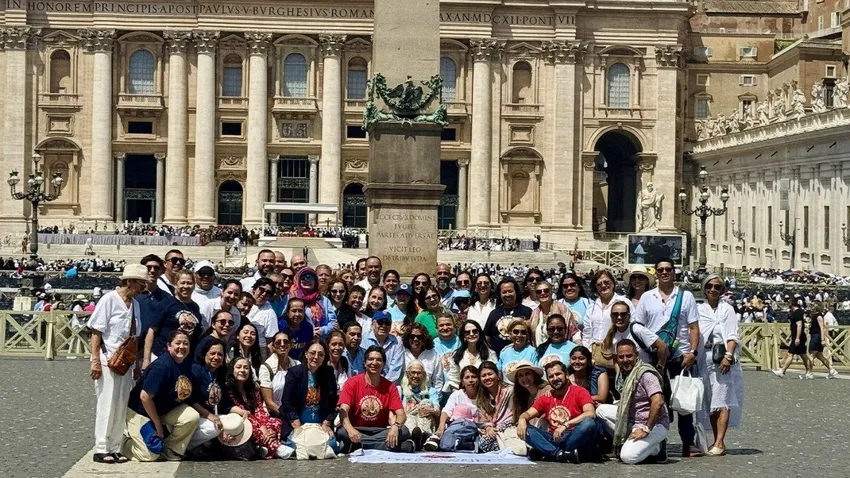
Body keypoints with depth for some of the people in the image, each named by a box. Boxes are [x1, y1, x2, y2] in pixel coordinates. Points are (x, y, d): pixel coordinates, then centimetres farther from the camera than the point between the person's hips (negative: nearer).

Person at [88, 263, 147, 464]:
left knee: (122, 406, 8)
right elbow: (96, 331, -11)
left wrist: (137, 364, 15)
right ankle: (101, 449, 4)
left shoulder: (135, 304, 9)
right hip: (108, 360, -7)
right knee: (107, 404, -3)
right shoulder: (109, 299, -10)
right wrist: (95, 360, -16)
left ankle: (114, 449, 14)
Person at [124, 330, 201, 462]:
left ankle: (169, 449, 2)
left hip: (166, 408, 7)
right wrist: (158, 425, -19)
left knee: (192, 417, -19)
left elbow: (186, 394, 8)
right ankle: (124, 441, 18)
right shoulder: (162, 366, -29)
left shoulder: (187, 364, -6)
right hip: (141, 410, -7)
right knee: (150, 456, -11)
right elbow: (145, 397, -28)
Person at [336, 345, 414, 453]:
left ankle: (357, 445, -29)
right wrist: (350, 429, -36)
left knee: (404, 431, -25)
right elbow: (343, 411, -13)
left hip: (381, 431, 2)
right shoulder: (353, 383, -1)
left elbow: (401, 414, -4)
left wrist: (395, 426, -29)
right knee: (341, 432, -33)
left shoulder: (390, 387, 5)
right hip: (357, 430, -2)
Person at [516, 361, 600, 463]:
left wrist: (565, 425, -27)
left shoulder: (579, 392, 0)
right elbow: (528, 414, 6)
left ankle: (548, 453, -28)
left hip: (575, 438, -3)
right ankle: (560, 454, -33)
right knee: (525, 430, -17)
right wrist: (522, 419, -20)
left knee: (589, 423, -33)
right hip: (554, 439, 3)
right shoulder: (545, 398, 14)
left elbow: (591, 414, -16)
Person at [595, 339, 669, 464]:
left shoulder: (645, 373, -16)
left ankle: (656, 448, 1)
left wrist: (646, 429, -26)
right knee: (602, 410, -1)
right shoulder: (623, 373, 11)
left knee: (628, 456, -27)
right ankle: (626, 441, -2)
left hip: (654, 424, -9)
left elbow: (658, 402, -27)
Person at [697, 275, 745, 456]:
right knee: (710, 402, 6)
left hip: (723, 359, -3)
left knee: (722, 401, -10)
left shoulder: (727, 309, 6)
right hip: (704, 359, 4)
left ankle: (719, 443, -15)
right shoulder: (699, 310, 13)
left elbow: (732, 336, -2)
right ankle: (717, 442, 13)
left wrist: (728, 356, -15)